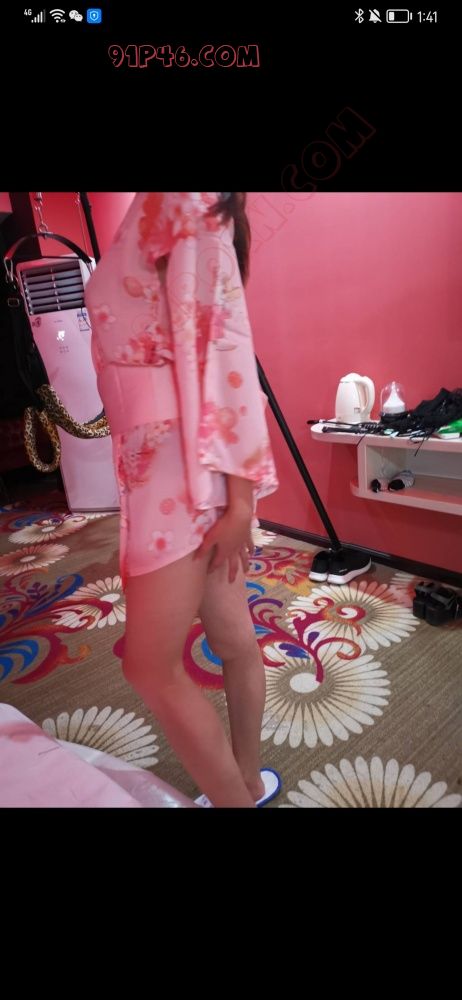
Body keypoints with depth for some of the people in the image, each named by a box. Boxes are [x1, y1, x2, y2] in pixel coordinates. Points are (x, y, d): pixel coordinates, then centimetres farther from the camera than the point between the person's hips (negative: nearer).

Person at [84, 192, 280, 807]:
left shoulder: (183, 206, -5)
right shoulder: (156, 219, 21)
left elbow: (225, 346, -15)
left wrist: (239, 500, -19)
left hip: (189, 462, -9)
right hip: (163, 461, 9)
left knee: (150, 665, -1)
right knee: (232, 639, 16)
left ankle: (237, 799, 18)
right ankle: (248, 783, 35)